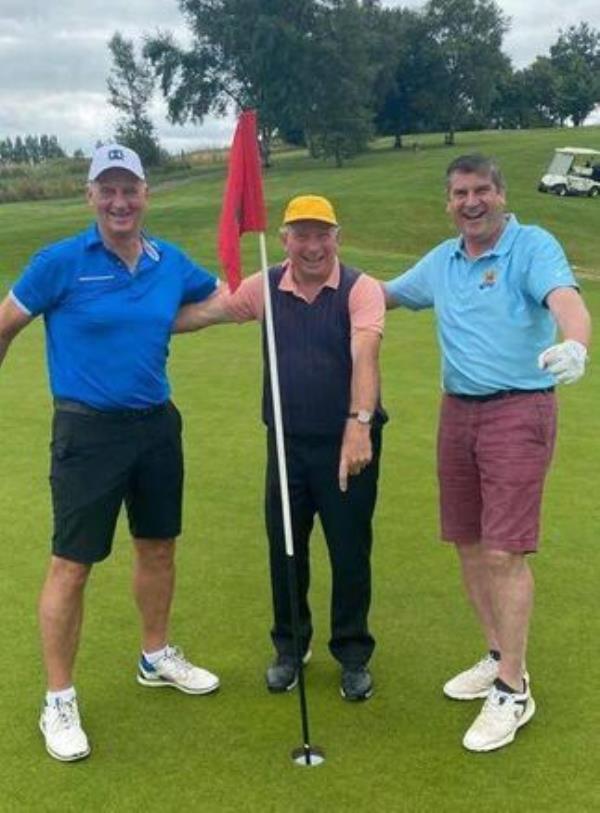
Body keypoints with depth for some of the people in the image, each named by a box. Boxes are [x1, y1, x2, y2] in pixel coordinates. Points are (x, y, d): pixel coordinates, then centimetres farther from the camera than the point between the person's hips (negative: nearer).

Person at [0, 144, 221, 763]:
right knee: (71, 566, 0)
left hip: (156, 425, 5)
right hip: (88, 431, -5)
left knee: (158, 547, 18)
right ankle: (58, 701, 17)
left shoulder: (171, 263, 2)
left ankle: (157, 657, 41)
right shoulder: (61, 262, -11)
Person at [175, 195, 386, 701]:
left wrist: (360, 424, -37)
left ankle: (354, 656, 27)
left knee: (350, 553, 7)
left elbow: (364, 357, -25)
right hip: (286, 442, 3)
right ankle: (290, 648, 33)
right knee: (284, 549, 13)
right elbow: (201, 313, 9)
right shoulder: (265, 288, 1)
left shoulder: (360, 289, -11)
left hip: (348, 442, -3)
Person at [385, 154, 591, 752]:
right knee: (468, 544, 12)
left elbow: (565, 299, -28)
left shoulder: (533, 247, -9)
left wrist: (574, 345, -48)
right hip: (457, 411, 7)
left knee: (504, 551, -9)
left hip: (519, 411, -7)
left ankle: (512, 691, 4)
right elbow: (386, 294, 27)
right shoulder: (440, 261, 12)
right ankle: (500, 658, 29)